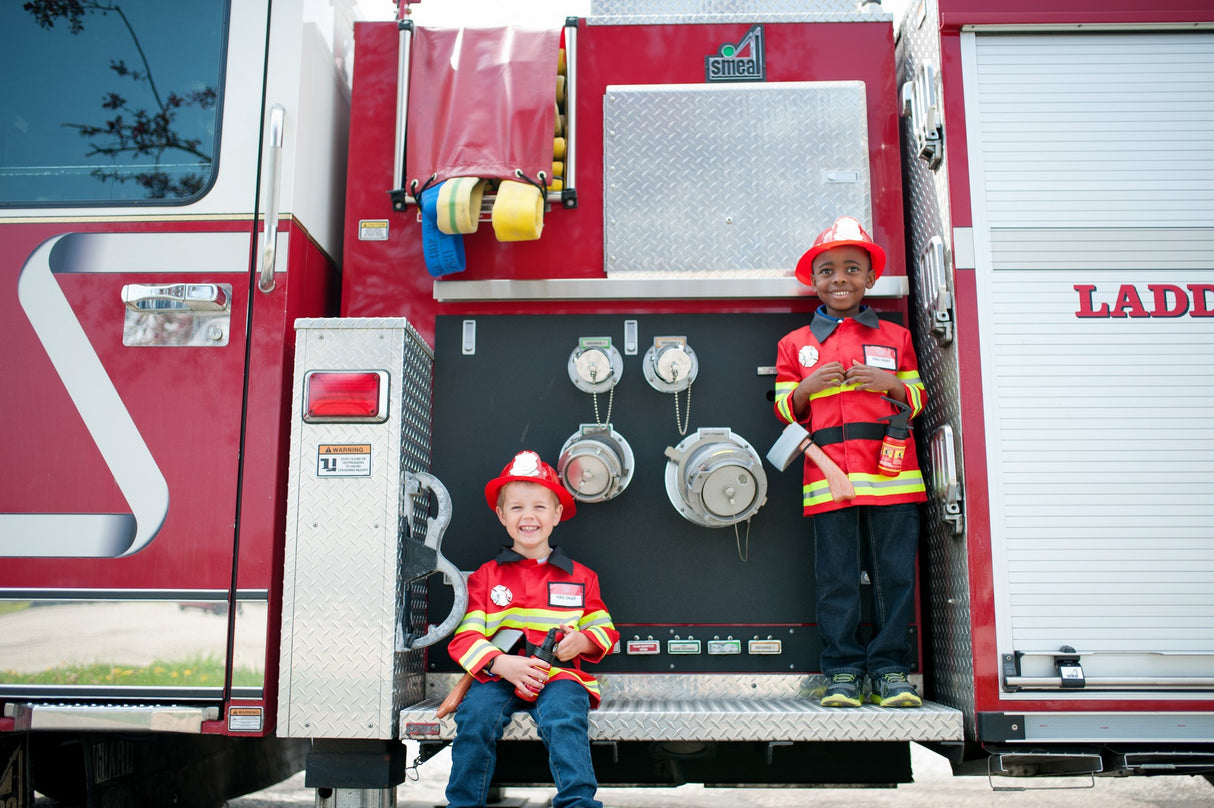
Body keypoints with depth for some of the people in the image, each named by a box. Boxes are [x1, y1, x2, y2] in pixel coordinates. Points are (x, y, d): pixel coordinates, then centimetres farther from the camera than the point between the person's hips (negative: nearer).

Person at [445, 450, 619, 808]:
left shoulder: (580, 576, 15)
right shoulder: (485, 576, 12)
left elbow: (604, 630, 18)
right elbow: (465, 638, 3)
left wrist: (582, 640, -6)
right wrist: (502, 663, -17)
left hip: (559, 673, 0)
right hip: (499, 675, 0)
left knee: (563, 714, -32)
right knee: (475, 712, -28)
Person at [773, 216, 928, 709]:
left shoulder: (895, 338, 15)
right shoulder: (796, 344, 14)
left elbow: (918, 402, 16)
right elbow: (786, 412, 13)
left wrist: (890, 384, -5)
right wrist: (807, 388, -7)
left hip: (890, 473, 1)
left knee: (894, 572, 0)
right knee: (836, 576, 0)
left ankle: (889, 669, 10)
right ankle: (843, 671, 9)